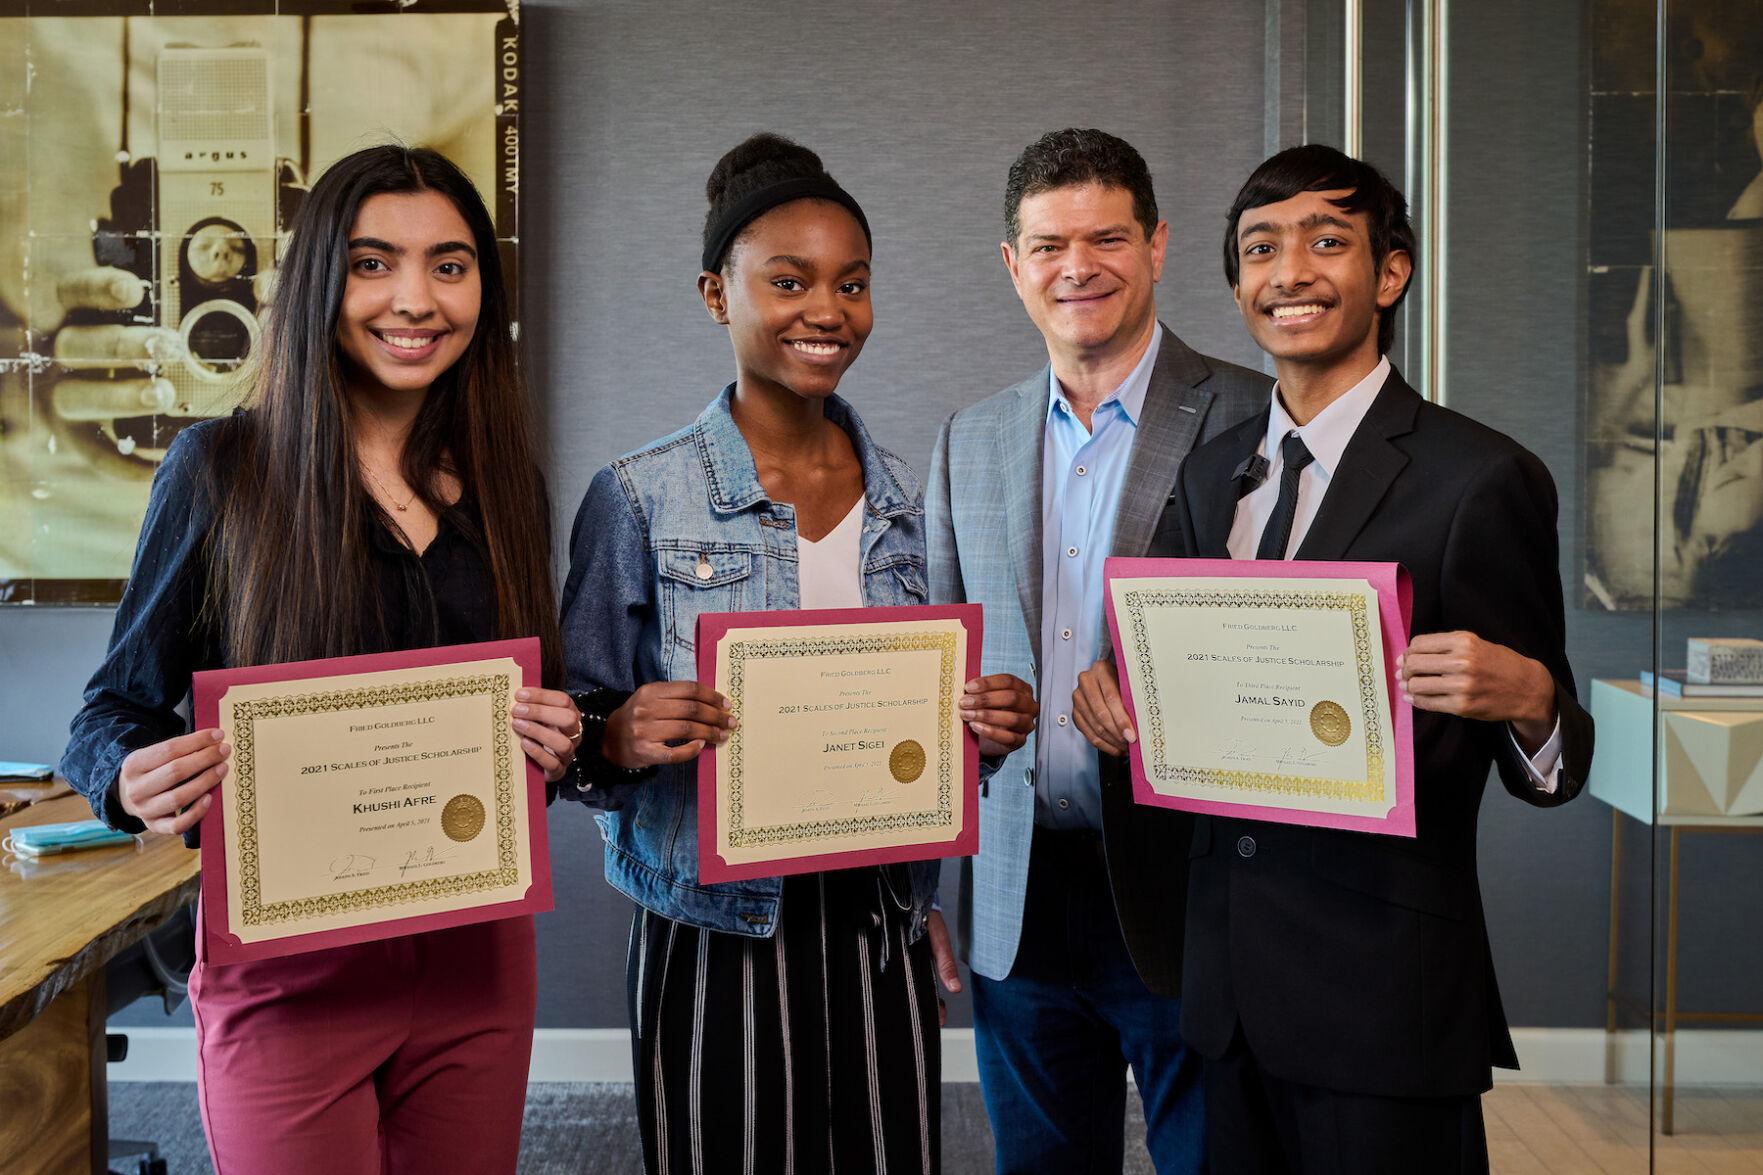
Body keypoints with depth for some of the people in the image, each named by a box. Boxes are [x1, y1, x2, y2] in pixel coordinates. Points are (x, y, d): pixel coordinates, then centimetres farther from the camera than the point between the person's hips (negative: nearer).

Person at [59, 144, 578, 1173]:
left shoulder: (506, 482, 4)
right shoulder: (223, 468, -7)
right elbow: (119, 708, -1)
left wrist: (558, 743, -9)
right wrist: (133, 781, -23)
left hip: (478, 958, 4)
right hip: (288, 965, -3)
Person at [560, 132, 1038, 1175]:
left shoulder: (907, 497, 6)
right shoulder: (641, 497, -6)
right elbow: (580, 732, -2)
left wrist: (985, 727, -6)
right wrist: (622, 738, -22)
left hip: (880, 934, 3)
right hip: (714, 939, -3)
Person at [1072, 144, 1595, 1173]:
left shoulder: (1482, 480, -11)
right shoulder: (1213, 473, 9)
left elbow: (1549, 774, -8)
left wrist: (1526, 698, -29)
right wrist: (1118, 692, -1)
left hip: (1387, 986, -6)